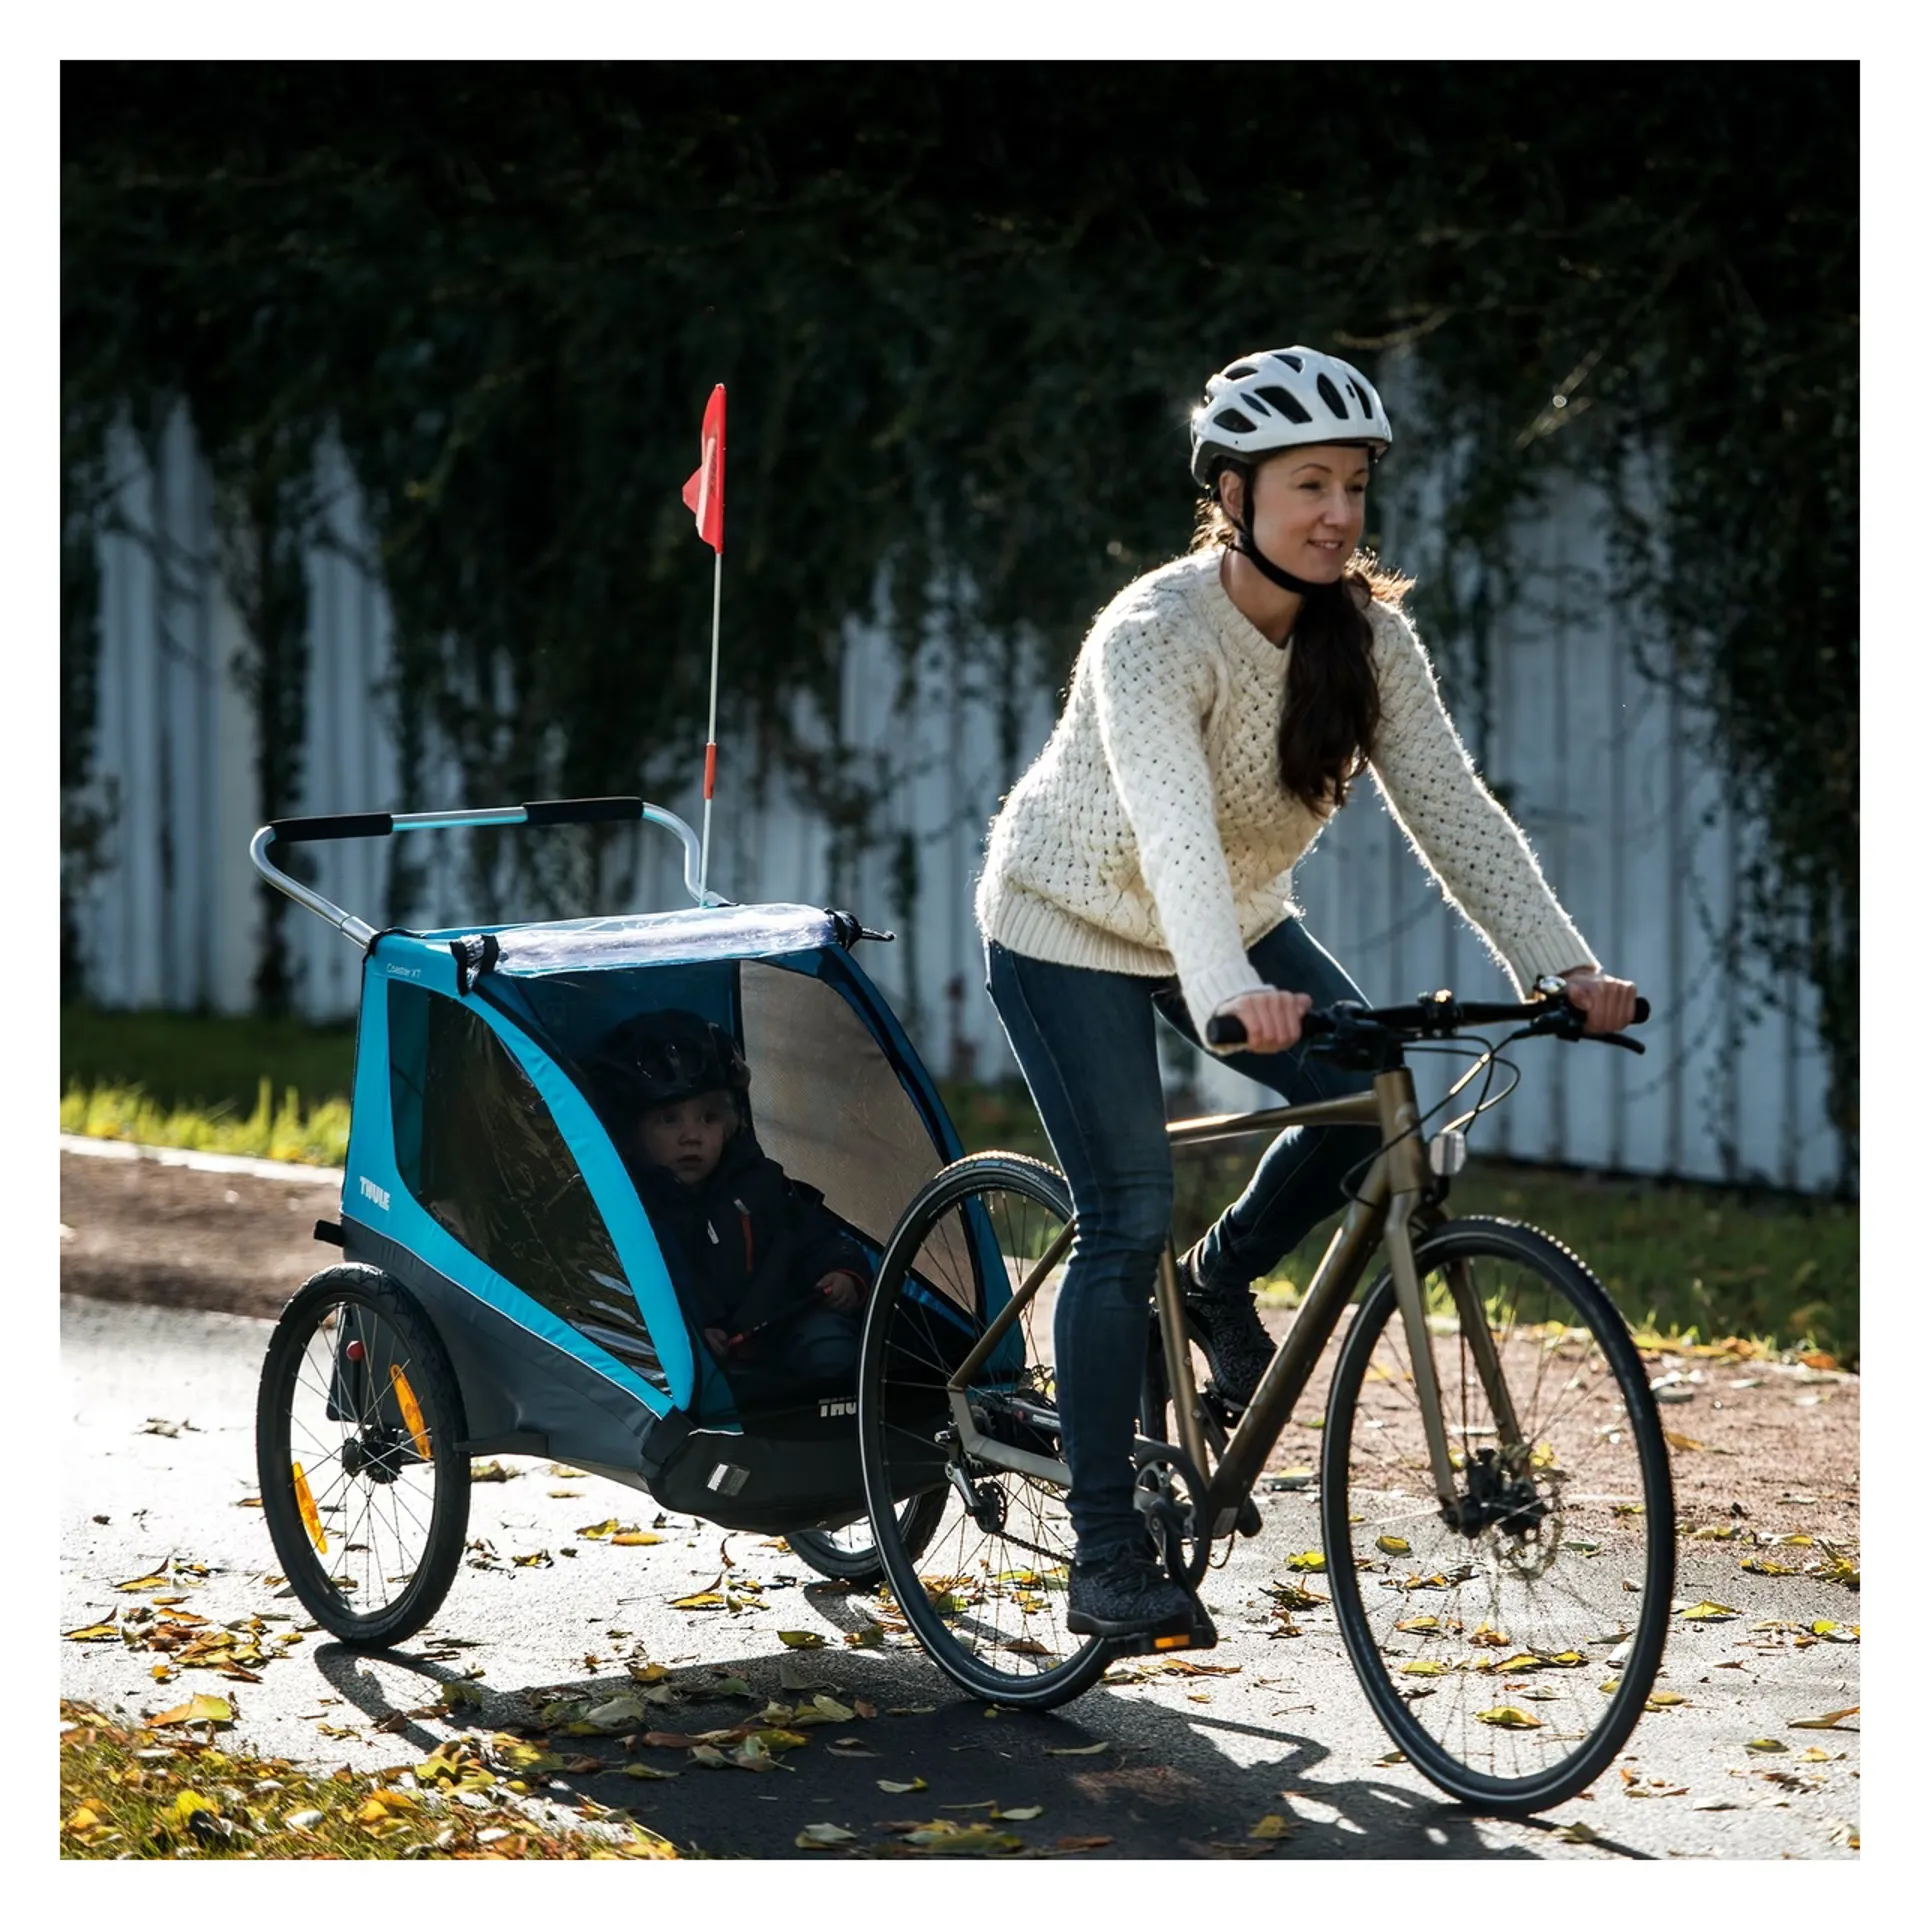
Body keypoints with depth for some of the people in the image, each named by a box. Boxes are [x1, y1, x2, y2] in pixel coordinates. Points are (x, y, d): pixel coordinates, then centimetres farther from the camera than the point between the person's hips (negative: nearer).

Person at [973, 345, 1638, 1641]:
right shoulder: (1153, 637, -31)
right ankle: (1105, 1558, -4)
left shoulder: (1369, 636, -13)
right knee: (1128, 1221, -12)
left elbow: (1451, 807, -19)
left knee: (1368, 1096, -15)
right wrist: (1230, 994, -61)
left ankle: (1222, 1282, 14)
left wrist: (1562, 966, -31)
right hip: (1074, 928, -6)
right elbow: (1174, 828, -45)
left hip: (1237, 922, 6)